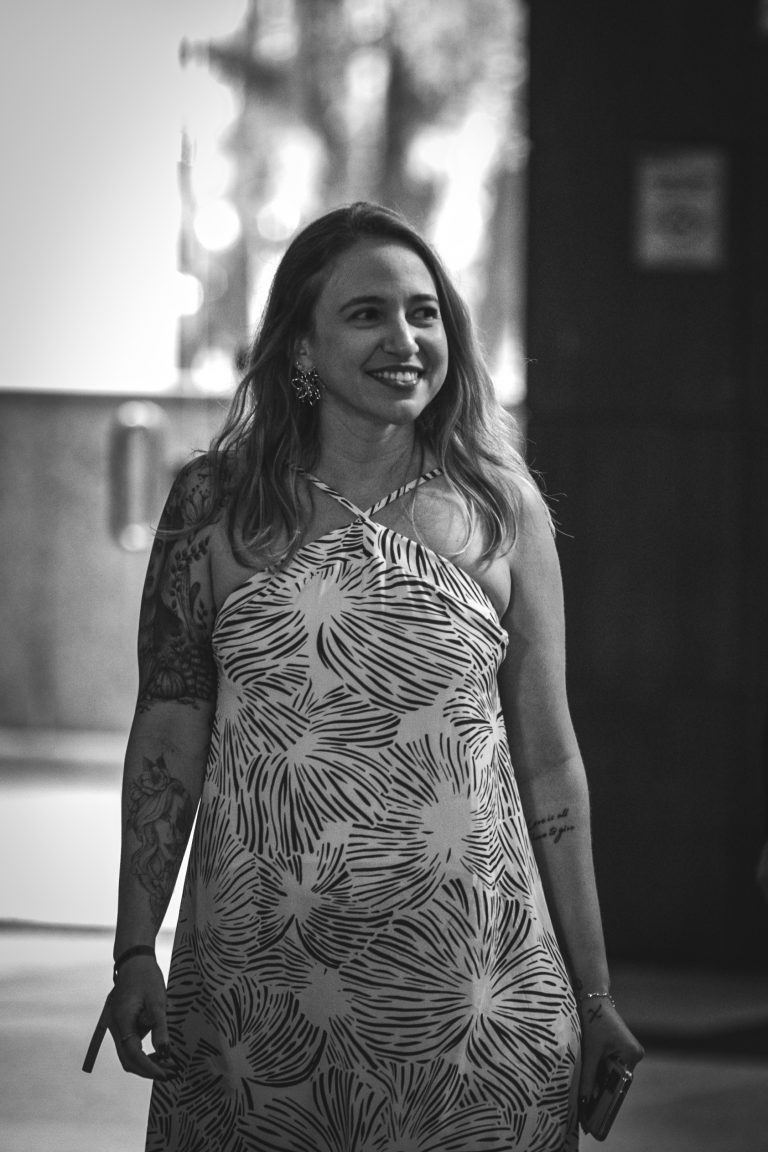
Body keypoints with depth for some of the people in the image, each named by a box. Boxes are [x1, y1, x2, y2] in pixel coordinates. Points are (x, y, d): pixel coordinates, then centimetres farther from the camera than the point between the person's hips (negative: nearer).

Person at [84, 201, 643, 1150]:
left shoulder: (502, 511, 4)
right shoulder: (216, 504, 2)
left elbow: (549, 758, 6)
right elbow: (167, 732, 3)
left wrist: (590, 992, 6)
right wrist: (136, 952, -3)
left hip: (469, 992, 0)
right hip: (257, 990, 0)